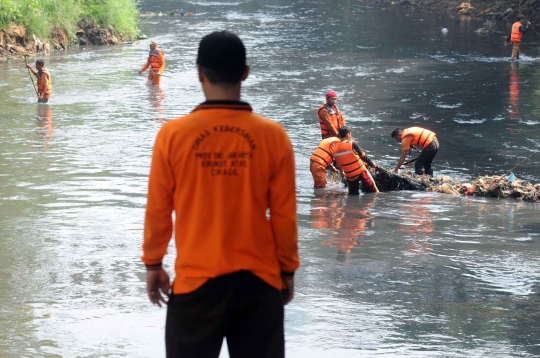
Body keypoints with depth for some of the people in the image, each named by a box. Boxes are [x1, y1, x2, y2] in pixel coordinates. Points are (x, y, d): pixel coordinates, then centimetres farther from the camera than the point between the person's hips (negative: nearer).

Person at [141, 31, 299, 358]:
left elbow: (158, 210, 1)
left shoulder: (173, 135, -7)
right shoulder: (273, 136, -5)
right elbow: (284, 215, 1)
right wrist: (287, 270, 14)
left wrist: (153, 264, 14)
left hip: (196, 280, -1)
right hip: (258, 280, 1)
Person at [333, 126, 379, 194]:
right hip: (361, 171, -5)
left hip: (349, 175, 5)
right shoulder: (352, 144, -15)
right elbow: (363, 156, -5)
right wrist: (372, 164, 10)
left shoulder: (335, 149, -2)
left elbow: (338, 165, 7)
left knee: (353, 193, 20)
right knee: (373, 191, 5)